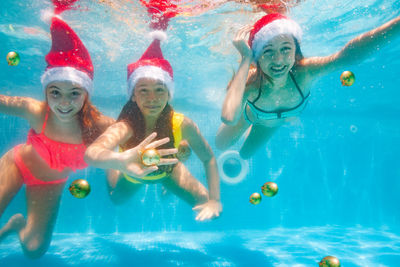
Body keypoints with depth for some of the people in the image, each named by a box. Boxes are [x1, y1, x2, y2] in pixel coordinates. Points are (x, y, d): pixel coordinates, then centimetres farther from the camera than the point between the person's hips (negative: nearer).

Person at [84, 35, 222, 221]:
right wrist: (120, 160, -86)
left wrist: (214, 200, -28)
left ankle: (167, 186, 32)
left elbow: (209, 159, -20)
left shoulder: (182, 125, -36)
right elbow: (91, 153, -63)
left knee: (208, 209, 3)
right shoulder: (125, 127, -43)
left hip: (167, 171, 1)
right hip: (131, 176, 0)